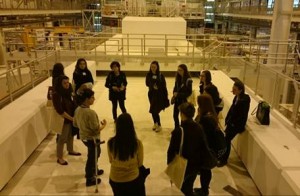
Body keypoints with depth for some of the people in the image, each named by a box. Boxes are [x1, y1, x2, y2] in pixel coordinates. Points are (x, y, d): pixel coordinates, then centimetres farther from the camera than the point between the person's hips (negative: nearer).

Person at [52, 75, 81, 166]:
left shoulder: (68, 91, -2)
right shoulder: (56, 94, -23)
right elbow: (60, 111, -24)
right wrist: (72, 118, -19)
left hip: (71, 118, 7)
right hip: (63, 120, -7)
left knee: (70, 135, 23)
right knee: (62, 139, 5)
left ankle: (70, 150, 46)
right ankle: (59, 158, 22)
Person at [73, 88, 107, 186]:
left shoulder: (78, 109, -5)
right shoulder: (90, 112, -31)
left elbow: (75, 124, 8)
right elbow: (96, 129, -26)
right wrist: (103, 125, -9)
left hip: (83, 136, 8)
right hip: (92, 138, -8)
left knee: (94, 154, 30)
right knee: (92, 157, 12)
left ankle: (94, 170, 50)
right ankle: (90, 179, 29)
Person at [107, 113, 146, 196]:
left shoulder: (110, 142, -20)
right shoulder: (137, 143, -24)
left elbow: (111, 161, -2)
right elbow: (140, 163, -7)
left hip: (115, 179, 2)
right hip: (133, 179, -2)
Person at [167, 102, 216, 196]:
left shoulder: (178, 131, -25)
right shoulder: (199, 127, -11)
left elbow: (171, 150, -18)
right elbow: (204, 146, -4)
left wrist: (169, 163, -1)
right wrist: (203, 163, 9)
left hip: (183, 166, -4)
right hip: (196, 164, 4)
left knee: (185, 188, 19)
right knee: (189, 186, 27)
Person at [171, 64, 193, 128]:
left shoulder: (188, 80, -17)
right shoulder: (178, 78, 2)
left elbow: (189, 92, -16)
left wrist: (178, 94, -20)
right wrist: (174, 94, -5)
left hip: (184, 101, -6)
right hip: (177, 100, 6)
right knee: (175, 115, 14)